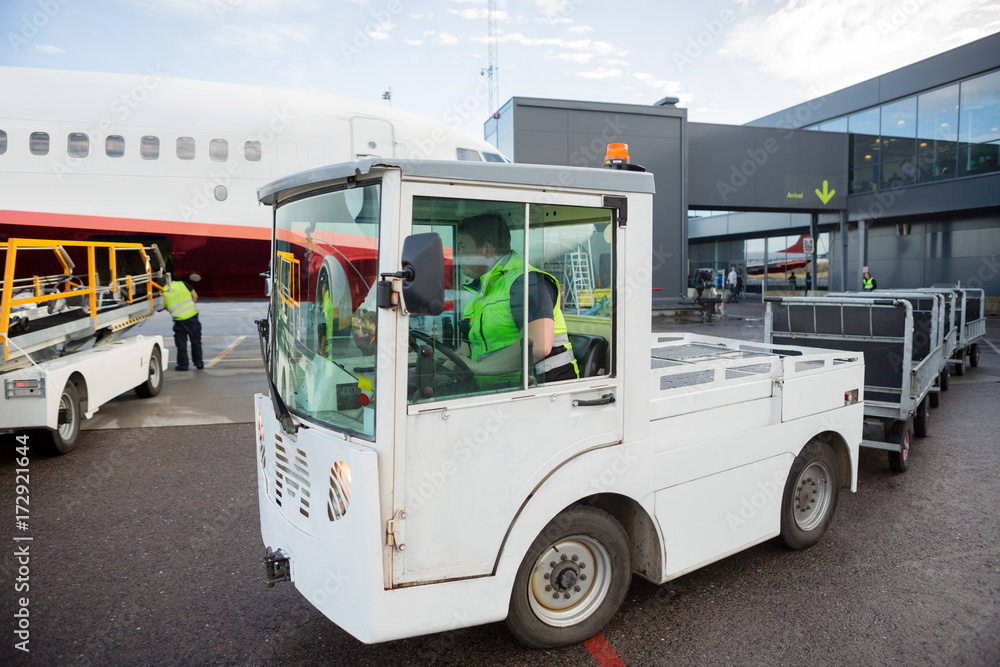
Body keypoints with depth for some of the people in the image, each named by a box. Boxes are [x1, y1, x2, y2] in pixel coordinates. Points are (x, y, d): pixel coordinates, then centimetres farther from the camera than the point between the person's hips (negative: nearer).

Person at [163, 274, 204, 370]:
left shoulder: (163, 293, 0)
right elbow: (195, 295, 3)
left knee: (181, 343, 9)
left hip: (179, 319, -2)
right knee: (196, 341, 13)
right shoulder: (182, 283, 3)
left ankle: (183, 365, 12)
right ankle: (198, 362, 17)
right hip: (192, 315, 2)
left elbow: (166, 308, 4)